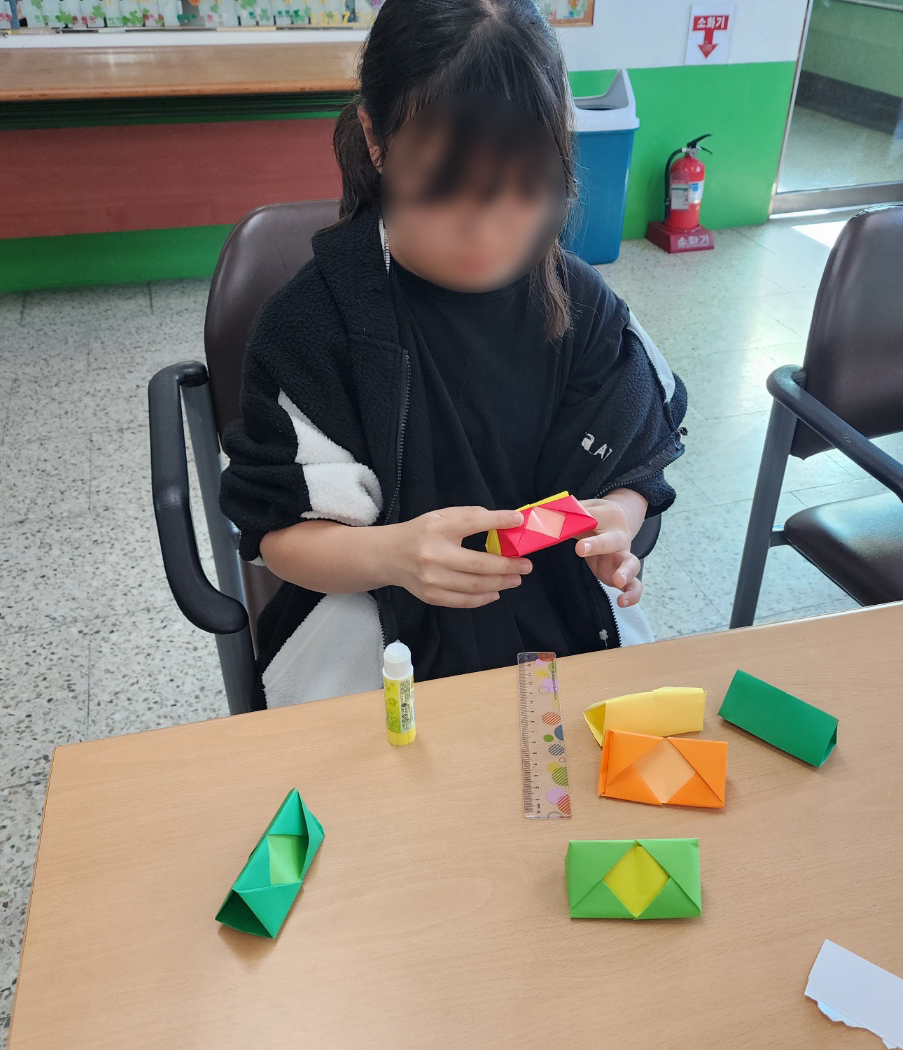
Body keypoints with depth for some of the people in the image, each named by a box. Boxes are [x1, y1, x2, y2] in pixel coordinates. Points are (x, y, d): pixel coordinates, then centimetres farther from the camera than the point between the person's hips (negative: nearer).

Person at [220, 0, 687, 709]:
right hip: (377, 627, -1)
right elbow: (279, 533, -10)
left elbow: (630, 471, 5)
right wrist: (391, 552, -31)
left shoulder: (580, 305, -4)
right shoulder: (314, 320, -13)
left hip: (559, 613, 2)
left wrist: (611, 522, -19)